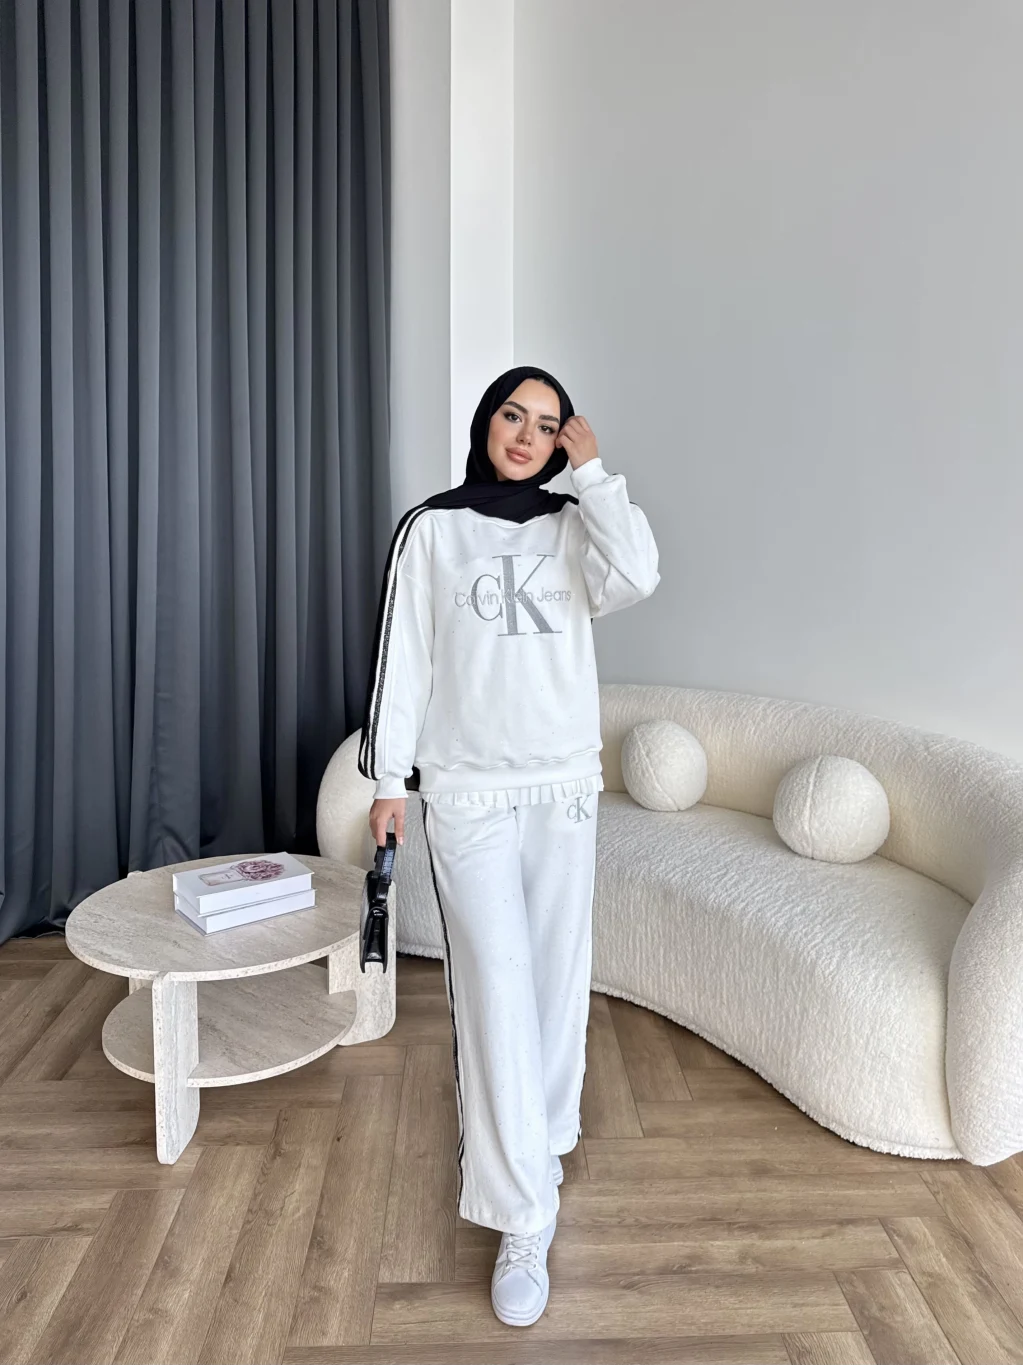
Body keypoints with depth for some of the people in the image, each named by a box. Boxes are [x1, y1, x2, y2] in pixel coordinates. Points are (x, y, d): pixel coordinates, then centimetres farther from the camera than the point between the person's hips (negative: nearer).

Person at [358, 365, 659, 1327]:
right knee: (496, 988, -6)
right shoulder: (431, 528, 2)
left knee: (556, 976, 12)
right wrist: (388, 776, -1)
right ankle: (526, 1221, 4)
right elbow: (400, 655, 1)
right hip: (467, 794, -2)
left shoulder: (573, 525, 7)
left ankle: (539, 1133, 36)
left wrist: (593, 470, -7)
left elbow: (635, 579, -15)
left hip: (564, 790, 3)